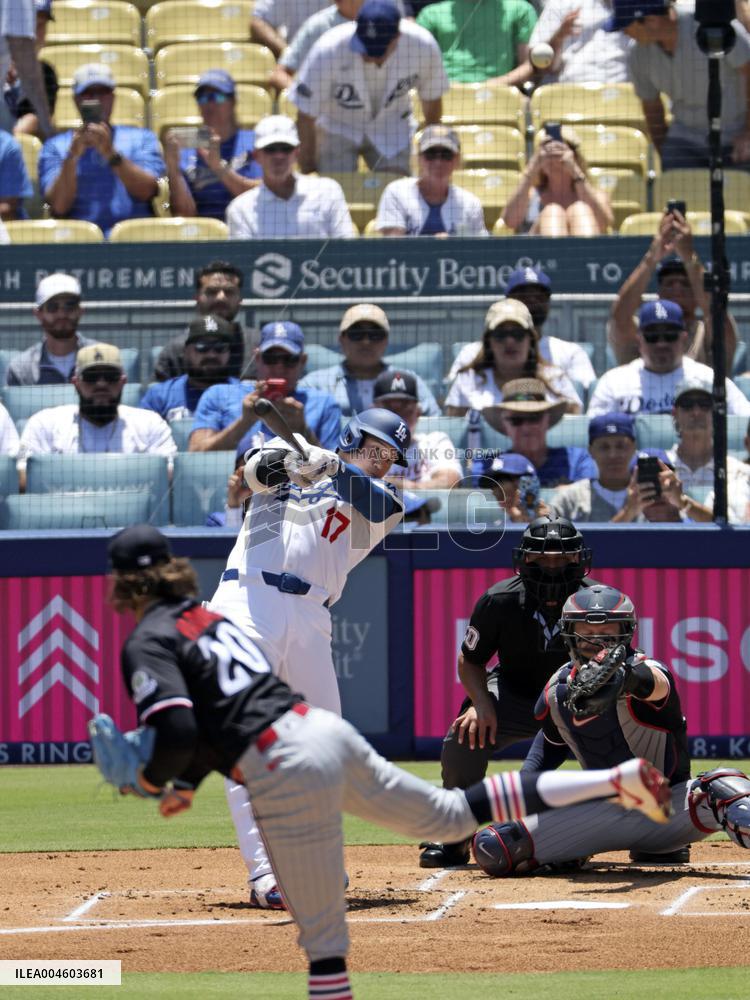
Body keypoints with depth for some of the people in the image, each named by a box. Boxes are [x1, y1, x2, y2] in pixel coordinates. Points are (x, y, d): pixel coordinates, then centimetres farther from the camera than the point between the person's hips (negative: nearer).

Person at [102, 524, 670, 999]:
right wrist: (187, 783, 25)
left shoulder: (147, 645, -6)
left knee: (322, 933, -3)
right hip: (322, 727, 9)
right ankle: (616, 781, 12)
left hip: (287, 773, -9)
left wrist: (148, 780, 1)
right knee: (449, 814, 17)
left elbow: (177, 733, -18)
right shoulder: (205, 616, 21)